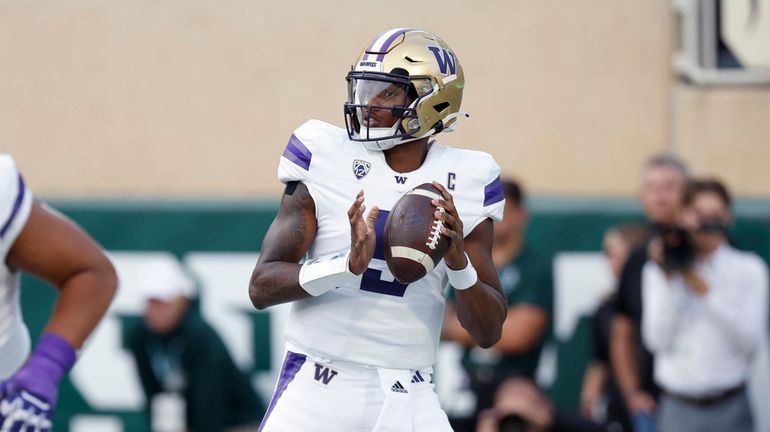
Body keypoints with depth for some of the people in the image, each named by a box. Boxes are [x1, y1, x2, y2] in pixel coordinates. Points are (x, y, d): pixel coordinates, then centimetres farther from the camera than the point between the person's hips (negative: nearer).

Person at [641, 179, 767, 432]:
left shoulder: (749, 270, 4)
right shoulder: (657, 272, 6)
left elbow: (751, 340, -7)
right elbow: (658, 340, -3)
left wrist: (705, 290, -11)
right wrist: (669, 282, -8)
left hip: (731, 409, -1)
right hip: (679, 408, 1)